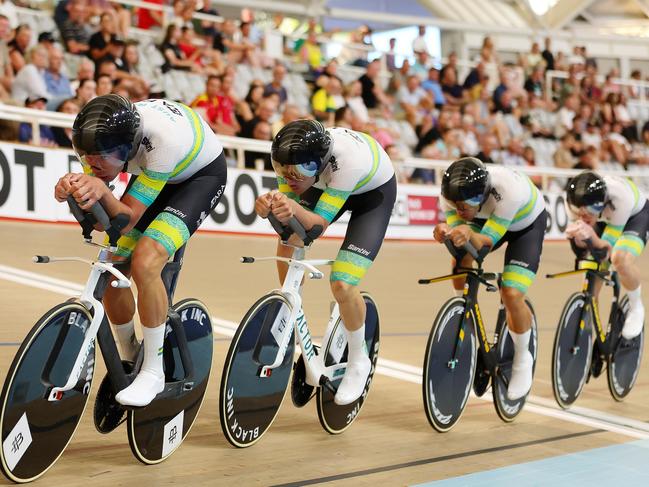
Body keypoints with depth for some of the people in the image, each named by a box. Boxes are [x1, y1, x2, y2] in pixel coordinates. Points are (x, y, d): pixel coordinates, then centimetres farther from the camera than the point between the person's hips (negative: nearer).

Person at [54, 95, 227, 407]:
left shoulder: (163, 138, -41)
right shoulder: (99, 138, -24)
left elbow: (128, 220, -34)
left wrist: (101, 190, -52)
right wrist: (72, 189, -38)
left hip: (202, 175, -6)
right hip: (152, 172, 6)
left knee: (144, 262, -27)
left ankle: (153, 372, -12)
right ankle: (128, 360, 22)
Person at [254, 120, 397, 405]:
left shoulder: (348, 159, -43)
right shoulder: (287, 156, -30)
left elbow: (321, 221, -37)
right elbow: (285, 199, -22)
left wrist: (296, 209, -58)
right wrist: (268, 205, -45)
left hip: (374, 192, -6)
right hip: (326, 184, 6)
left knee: (342, 286, -19)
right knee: (288, 244, -14)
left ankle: (358, 361, 8)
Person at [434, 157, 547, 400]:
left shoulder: (509, 189, -43)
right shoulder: (451, 192, -31)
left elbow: (487, 242, -37)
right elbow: (455, 227, -28)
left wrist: (469, 234, -59)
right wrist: (446, 232, -52)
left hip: (527, 224, -5)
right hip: (487, 218, 5)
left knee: (511, 294, -19)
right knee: (460, 257, -24)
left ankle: (522, 360, 6)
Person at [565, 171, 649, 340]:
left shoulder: (620, 198, -43)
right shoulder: (574, 202, -32)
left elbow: (609, 248, -36)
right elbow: (582, 249, -21)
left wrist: (592, 236, -57)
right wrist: (577, 235, -45)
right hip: (604, 218, 4)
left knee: (621, 258, -32)